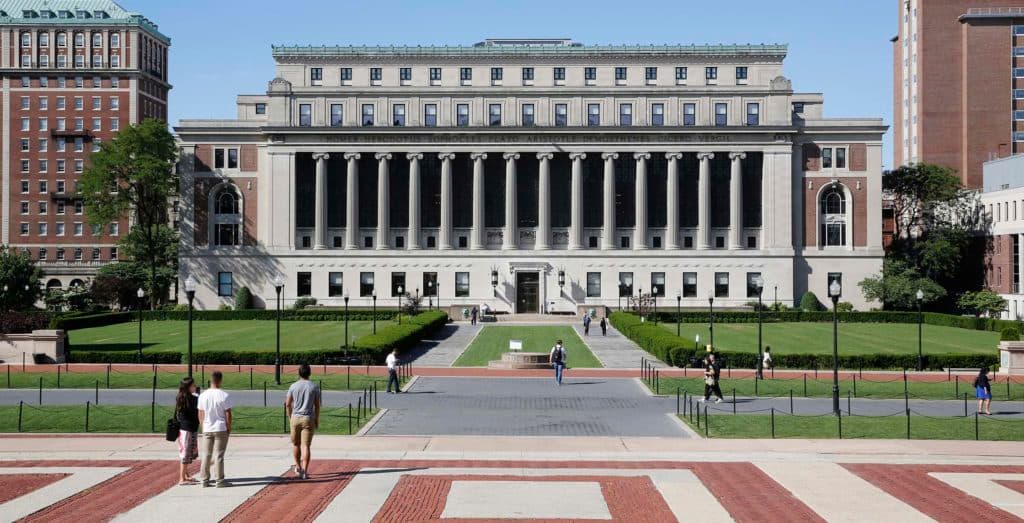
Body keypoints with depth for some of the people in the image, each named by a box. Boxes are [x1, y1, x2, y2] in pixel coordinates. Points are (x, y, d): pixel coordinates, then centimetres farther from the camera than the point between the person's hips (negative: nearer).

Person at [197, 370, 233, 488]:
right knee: (219, 455, 1)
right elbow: (228, 414, -10)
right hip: (221, 429, -3)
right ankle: (219, 480, 4)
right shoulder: (224, 396, -12)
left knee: (206, 455, 11)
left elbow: (200, 414, 6)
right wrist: (229, 428, 1)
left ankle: (204, 479, 14)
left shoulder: (203, 395, 0)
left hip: (207, 429, 3)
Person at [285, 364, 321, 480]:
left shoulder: (293, 386, -1)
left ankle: (298, 467, 27)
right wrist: (317, 420, 10)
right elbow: (317, 405, 0)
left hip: (295, 418, 1)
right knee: (305, 446, -3)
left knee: (295, 443, 19)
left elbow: (288, 404, 2)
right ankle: (304, 471, -9)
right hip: (308, 418, -1)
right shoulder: (314, 387, -1)